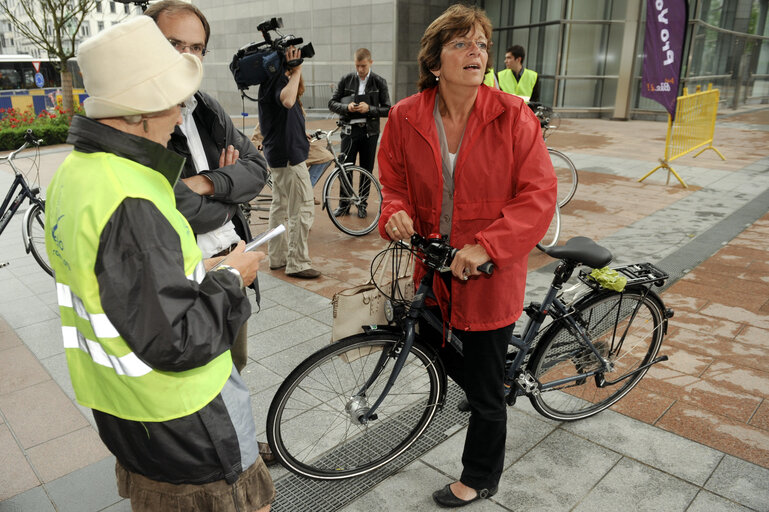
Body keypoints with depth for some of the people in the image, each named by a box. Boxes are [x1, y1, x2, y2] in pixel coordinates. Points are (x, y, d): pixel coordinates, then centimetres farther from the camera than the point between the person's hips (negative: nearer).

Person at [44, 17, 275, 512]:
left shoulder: (74, 173, 2)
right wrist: (230, 278, -16)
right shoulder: (129, 204, -32)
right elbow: (177, 342, -31)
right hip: (178, 416, -9)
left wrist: (199, 269, 6)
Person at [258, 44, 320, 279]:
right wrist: (296, 71, -28)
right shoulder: (279, 80, -18)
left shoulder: (271, 81, 13)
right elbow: (287, 100, -40)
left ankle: (277, 257, 26)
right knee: (303, 209, -6)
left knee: (280, 205, 16)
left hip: (277, 153, 11)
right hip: (289, 154, -11)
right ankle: (297, 263, 0)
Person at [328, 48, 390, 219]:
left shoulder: (379, 82, 1)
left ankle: (362, 204, 21)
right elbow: (332, 103, 4)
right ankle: (344, 204, 15)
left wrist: (369, 109, -18)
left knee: (367, 170, 6)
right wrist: (346, 107, -15)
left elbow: (387, 109, -1)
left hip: (370, 131, 0)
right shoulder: (346, 80, 4)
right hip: (350, 129, 1)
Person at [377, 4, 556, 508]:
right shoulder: (406, 117, -4)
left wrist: (485, 247, -25)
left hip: (489, 274, -4)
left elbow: (540, 195, -14)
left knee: (486, 393, 10)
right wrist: (395, 214, -16)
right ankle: (488, 395, 61)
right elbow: (395, 183, 7)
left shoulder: (512, 115, -13)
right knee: (437, 350, 26)